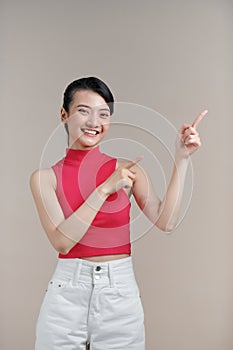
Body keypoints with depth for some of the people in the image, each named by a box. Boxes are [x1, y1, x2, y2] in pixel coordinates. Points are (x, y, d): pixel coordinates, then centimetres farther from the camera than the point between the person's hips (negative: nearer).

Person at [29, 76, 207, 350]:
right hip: (67, 289, 0)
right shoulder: (45, 177, -2)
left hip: (120, 291, 1)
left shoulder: (127, 170, 0)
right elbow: (62, 242, -13)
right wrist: (105, 189, -18)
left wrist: (181, 159, -11)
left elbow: (165, 222, -10)